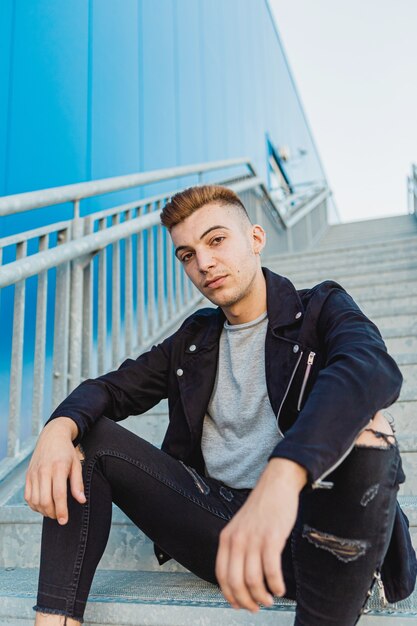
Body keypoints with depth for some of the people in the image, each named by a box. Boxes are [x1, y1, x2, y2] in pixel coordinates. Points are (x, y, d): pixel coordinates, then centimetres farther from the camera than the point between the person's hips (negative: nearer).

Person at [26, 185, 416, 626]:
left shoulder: (321, 309, -1)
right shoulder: (194, 339, 16)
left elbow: (374, 369, -24)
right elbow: (113, 389, 10)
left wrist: (281, 478, -44)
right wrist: (59, 428, -16)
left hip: (305, 524, -4)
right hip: (217, 521, 5)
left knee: (361, 425, -33)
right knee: (85, 436, -3)